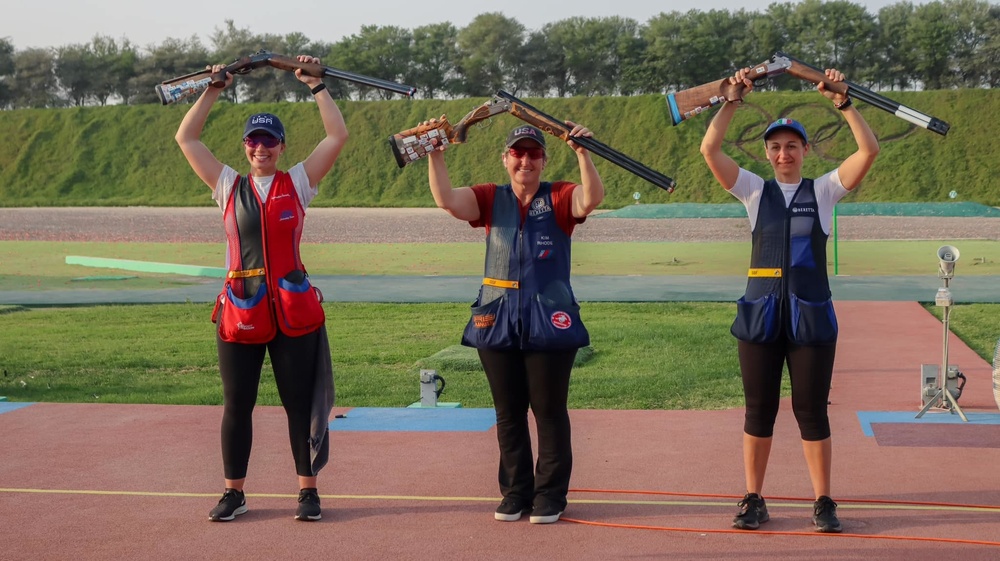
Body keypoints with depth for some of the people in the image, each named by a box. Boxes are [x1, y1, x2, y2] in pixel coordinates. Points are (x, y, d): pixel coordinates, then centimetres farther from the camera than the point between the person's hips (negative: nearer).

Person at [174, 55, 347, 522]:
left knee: (301, 402, 3)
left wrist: (315, 86, 1)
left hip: (293, 310, -1)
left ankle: (308, 490, 13)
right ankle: (234, 492, 18)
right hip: (239, 311, 2)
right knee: (236, 404, 7)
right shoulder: (228, 186, 9)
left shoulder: (298, 182, 6)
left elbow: (338, 135, 0)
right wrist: (214, 89, 8)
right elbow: (186, 138, 8)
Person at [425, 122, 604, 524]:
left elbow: (592, 198, -19)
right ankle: (515, 491, 21)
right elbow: (446, 199, -6)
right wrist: (436, 154, -16)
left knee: (549, 409, 3)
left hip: (549, 320, -3)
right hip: (497, 320, 3)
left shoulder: (559, 198, 1)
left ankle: (550, 494, 13)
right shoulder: (490, 199, 8)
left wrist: (582, 153, -31)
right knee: (508, 411, 10)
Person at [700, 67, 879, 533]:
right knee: (759, 409, 6)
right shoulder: (754, 191, 7)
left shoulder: (823, 191, 6)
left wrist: (842, 102, -11)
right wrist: (733, 100, -7)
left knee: (812, 411, 2)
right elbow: (710, 150, -3)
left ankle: (823, 503, 11)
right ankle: (753, 500, 15)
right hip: (761, 312, 1)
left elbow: (869, 150, -6)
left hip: (810, 315, -1)